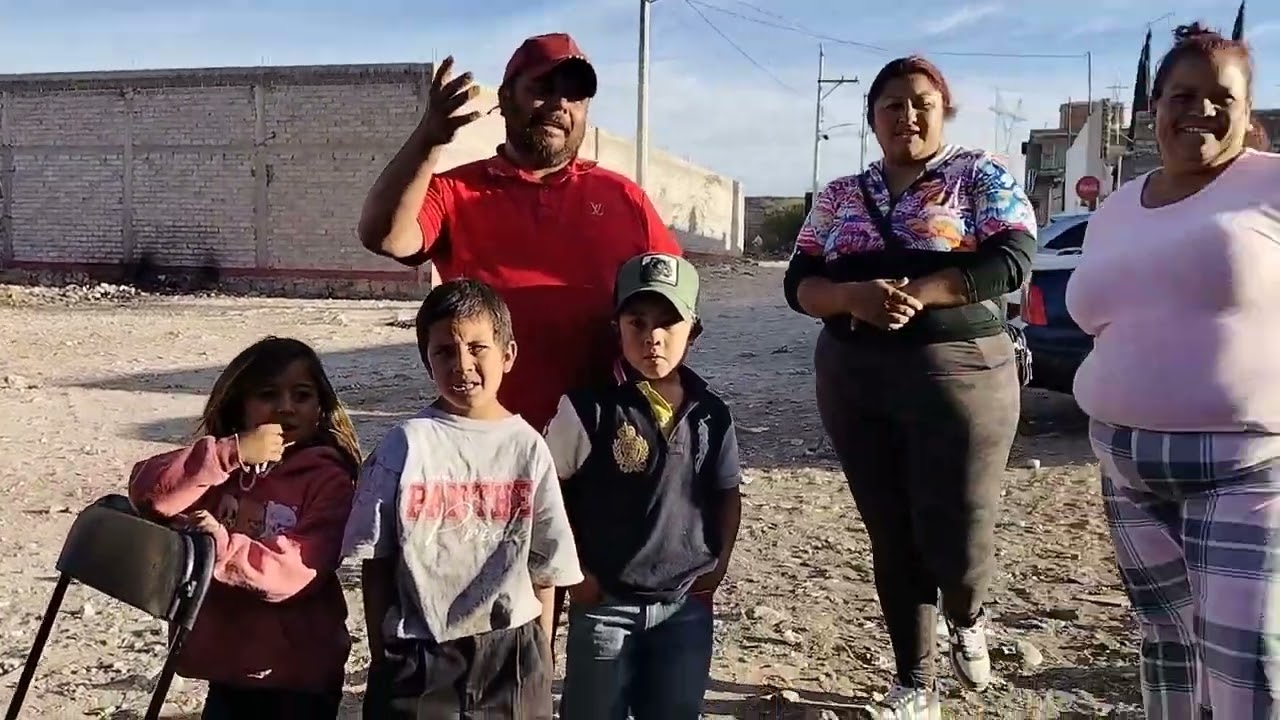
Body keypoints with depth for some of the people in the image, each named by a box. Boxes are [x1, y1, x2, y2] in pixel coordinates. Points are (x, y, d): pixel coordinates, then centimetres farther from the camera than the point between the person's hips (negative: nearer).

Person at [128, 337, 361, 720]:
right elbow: (147, 490, -14)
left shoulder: (329, 479, -9)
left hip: (298, 676, -4)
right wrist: (230, 453, -23)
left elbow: (299, 570, -20)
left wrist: (221, 547, -29)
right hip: (227, 666, 4)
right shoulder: (220, 461, 4)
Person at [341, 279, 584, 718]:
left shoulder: (528, 447, -2)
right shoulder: (406, 445, -6)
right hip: (419, 654, -1)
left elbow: (544, 568, 3)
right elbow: (375, 564, 0)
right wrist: (382, 656, 0)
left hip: (510, 652, 1)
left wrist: (539, 662, 4)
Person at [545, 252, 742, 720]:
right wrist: (575, 571, -10)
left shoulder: (711, 413, -1)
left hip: (687, 604, 3)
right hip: (606, 603, -3)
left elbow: (726, 494, 13)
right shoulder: (591, 407, -13)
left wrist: (719, 563, 4)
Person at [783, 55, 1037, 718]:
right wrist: (856, 296, -17)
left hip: (956, 372, -3)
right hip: (853, 382, 3)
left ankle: (967, 621, 33)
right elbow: (799, 283, 5)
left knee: (956, 541, -4)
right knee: (891, 540, 9)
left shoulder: (981, 176, 2)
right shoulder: (839, 194, 12)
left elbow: (1011, 259, -11)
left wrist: (915, 294, -22)